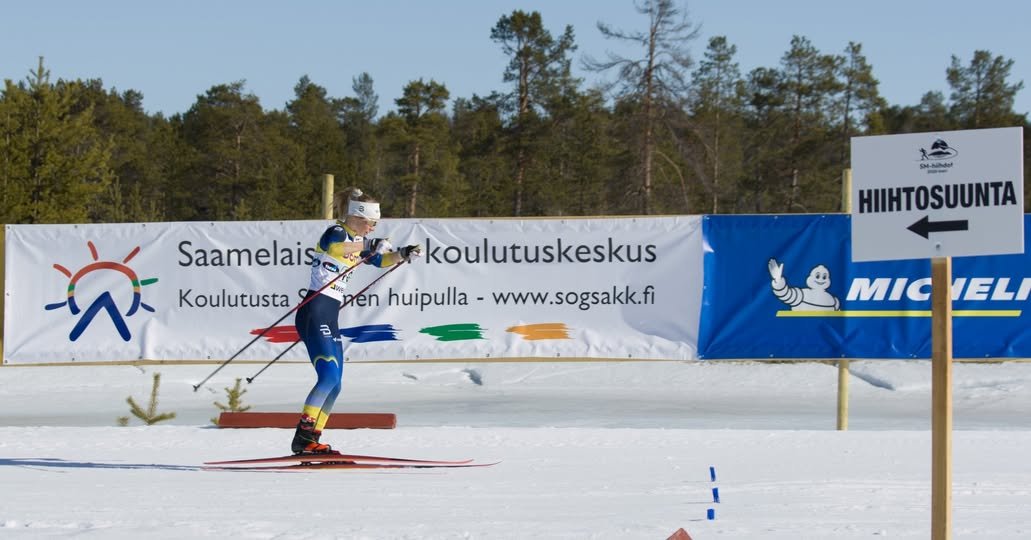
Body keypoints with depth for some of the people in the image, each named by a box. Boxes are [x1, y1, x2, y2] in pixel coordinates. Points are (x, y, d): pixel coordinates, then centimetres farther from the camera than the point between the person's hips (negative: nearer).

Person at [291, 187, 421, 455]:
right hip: (315, 312, -10)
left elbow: (382, 259, 28)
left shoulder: (358, 242, 18)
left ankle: (311, 440, 8)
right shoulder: (335, 233, -8)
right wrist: (369, 246, -40)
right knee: (329, 376, -22)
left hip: (329, 317, 10)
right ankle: (304, 435, -25)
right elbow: (334, 245, -32)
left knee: (334, 385, 6)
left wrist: (403, 254, 10)